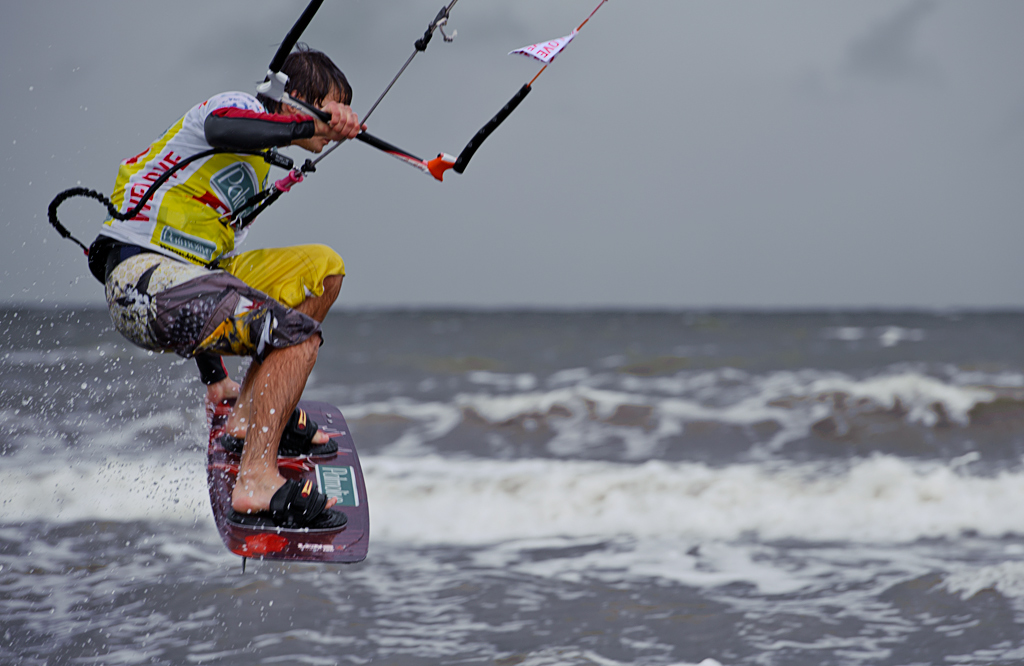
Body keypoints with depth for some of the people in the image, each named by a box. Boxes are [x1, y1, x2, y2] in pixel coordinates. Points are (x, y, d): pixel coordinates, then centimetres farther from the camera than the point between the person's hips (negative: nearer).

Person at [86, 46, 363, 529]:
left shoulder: (257, 168, 26)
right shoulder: (237, 106, -2)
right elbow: (222, 130, -30)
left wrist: (215, 376, 33)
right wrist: (311, 125, -31)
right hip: (143, 277, -10)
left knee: (323, 267, 14)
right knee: (298, 335, -23)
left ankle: (250, 418, 9)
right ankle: (257, 483, -29)